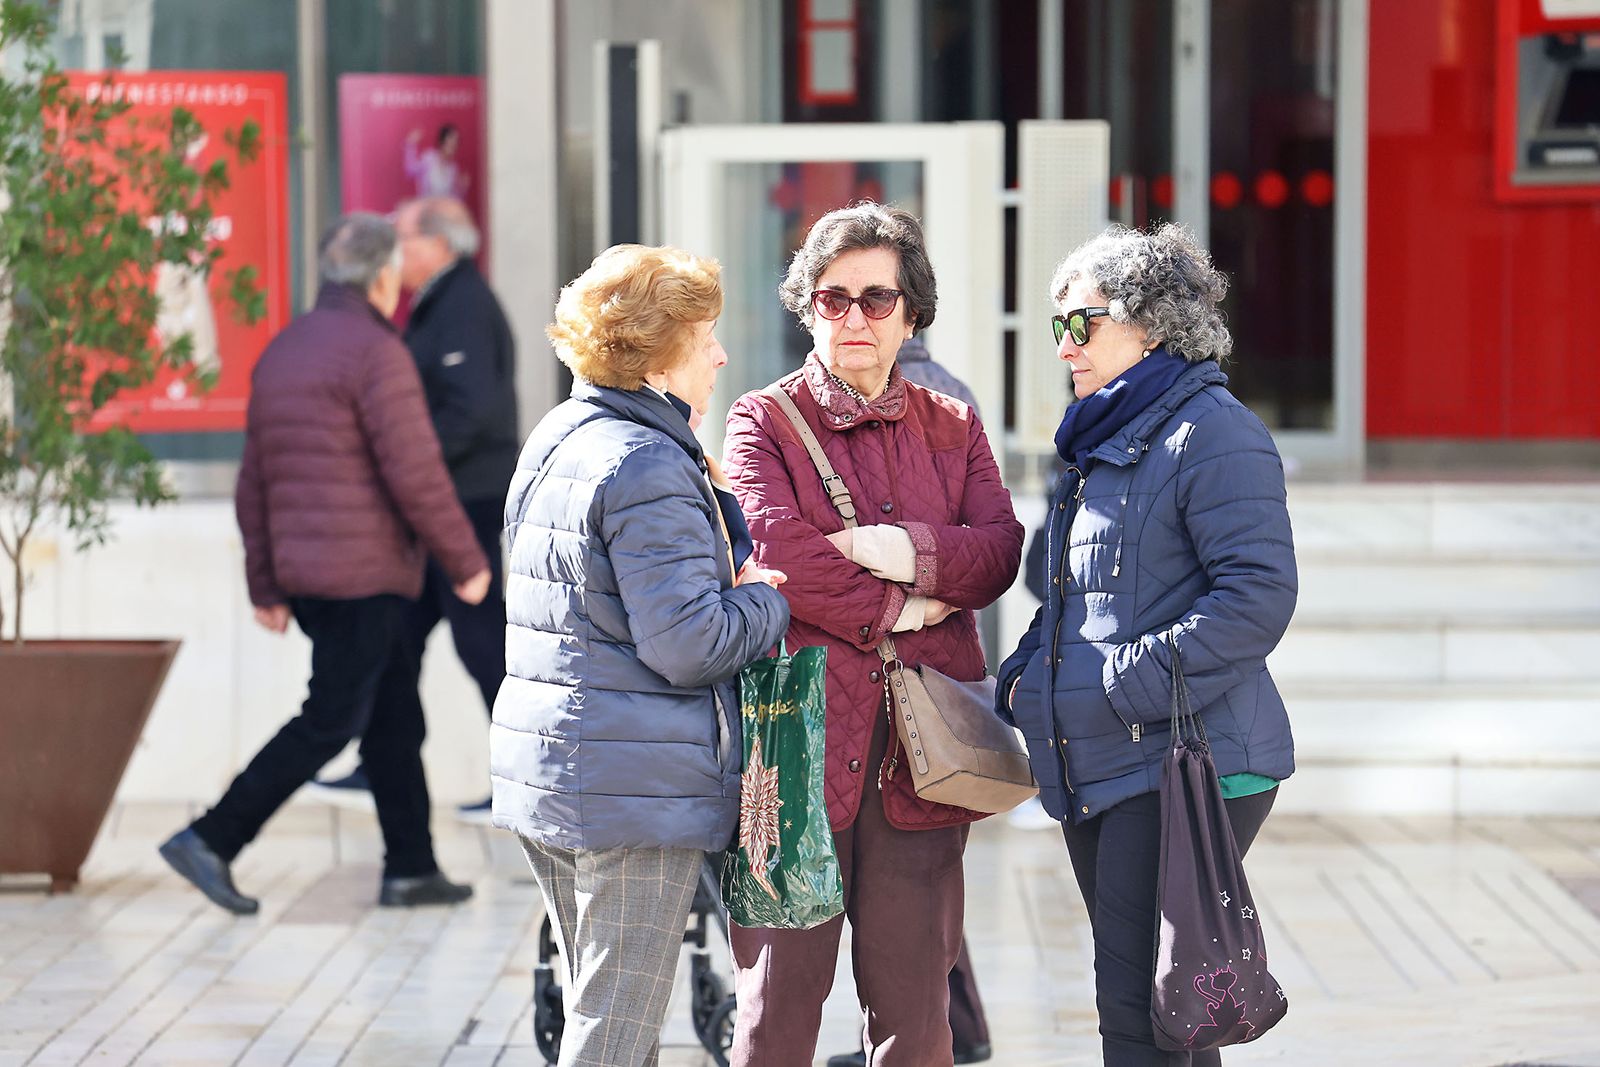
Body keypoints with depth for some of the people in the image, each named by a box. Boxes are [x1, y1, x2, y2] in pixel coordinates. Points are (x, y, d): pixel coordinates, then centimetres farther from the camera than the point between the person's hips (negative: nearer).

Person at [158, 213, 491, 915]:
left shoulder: (281, 353, 14)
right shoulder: (375, 352, -13)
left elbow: (254, 483, 15)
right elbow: (416, 476, -17)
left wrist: (266, 587, 19)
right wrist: (466, 564, -7)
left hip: (304, 570, 9)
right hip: (365, 573, -9)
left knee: (394, 713, 14)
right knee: (330, 722, -5)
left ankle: (410, 869, 16)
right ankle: (211, 841, -9)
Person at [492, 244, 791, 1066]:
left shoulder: (557, 438, 12)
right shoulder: (649, 468, -18)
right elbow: (688, 645, -22)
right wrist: (769, 600, -5)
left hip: (544, 770, 10)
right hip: (637, 789, -10)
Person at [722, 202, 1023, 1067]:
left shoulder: (954, 428, 16)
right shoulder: (763, 422, 5)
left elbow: (999, 553, 0)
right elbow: (778, 550, -12)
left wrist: (908, 550, -15)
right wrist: (897, 608, -9)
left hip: (920, 749, 3)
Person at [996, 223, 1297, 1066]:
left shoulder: (1212, 434, -11)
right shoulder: (1097, 442, 19)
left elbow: (1258, 595, -19)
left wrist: (1129, 680, -21)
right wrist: (1026, 675, 9)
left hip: (1184, 765, -10)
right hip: (1100, 772, 10)